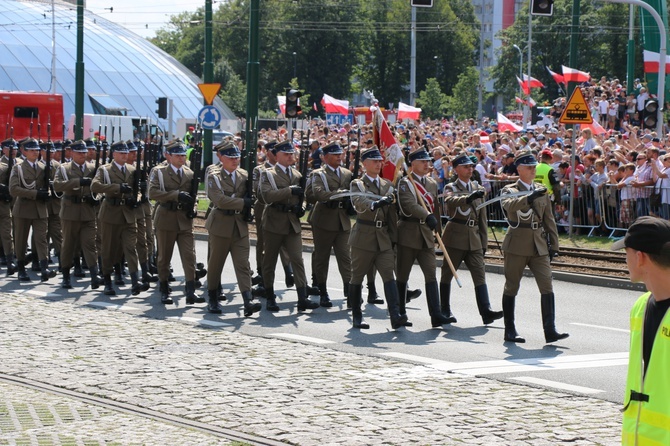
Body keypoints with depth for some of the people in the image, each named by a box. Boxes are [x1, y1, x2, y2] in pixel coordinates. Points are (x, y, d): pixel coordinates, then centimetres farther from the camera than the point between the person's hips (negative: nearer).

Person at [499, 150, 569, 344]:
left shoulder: (542, 191, 13)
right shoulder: (509, 190, -1)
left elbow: (549, 220, 17)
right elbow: (508, 205, -25)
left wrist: (553, 244, 13)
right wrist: (530, 198, -39)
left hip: (539, 245, 4)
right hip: (516, 245, -4)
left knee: (547, 286, -8)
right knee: (511, 288, 4)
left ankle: (550, 331, -10)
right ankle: (509, 331, 14)